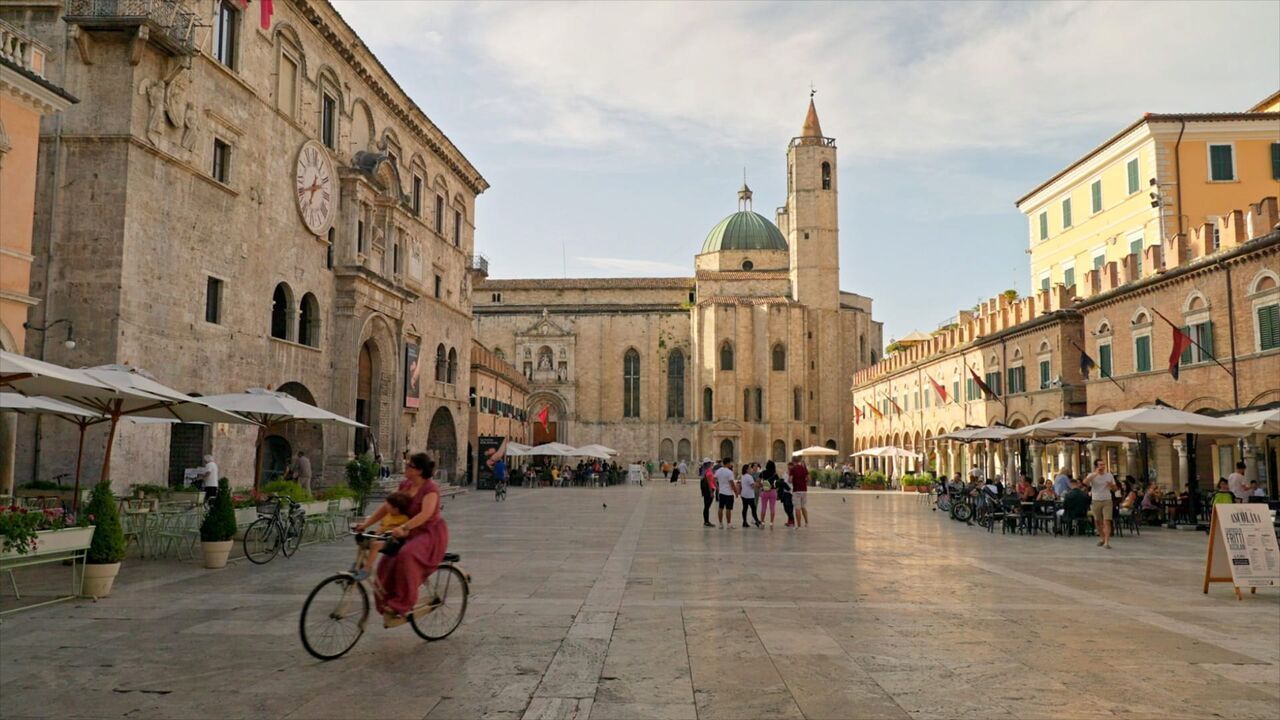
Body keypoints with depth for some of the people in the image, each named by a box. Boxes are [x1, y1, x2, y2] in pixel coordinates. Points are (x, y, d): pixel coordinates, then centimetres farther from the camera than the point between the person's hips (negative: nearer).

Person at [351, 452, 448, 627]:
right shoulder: (405, 486, 5)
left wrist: (404, 528, -45)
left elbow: (426, 513, -34)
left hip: (431, 534, -8)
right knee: (387, 563, -9)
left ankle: (402, 606, -24)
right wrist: (365, 524, -4)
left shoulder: (430, 488, -18)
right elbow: (386, 507, 5)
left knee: (407, 557, -34)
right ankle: (389, 606, 5)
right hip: (411, 534, 8)